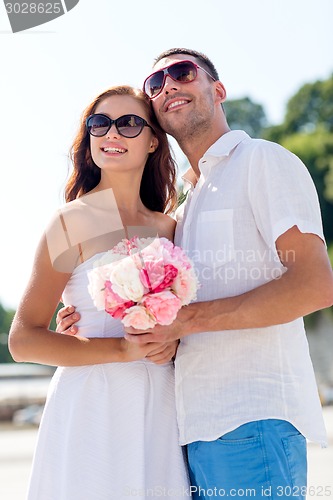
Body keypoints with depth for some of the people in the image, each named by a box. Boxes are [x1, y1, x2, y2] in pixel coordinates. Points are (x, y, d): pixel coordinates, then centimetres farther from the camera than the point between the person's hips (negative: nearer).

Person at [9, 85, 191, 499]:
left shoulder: (168, 228, 10)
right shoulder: (73, 222, -4)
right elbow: (23, 340, -8)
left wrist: (174, 341, -2)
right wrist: (123, 349, -17)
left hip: (160, 411, 5)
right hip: (92, 408, -5)